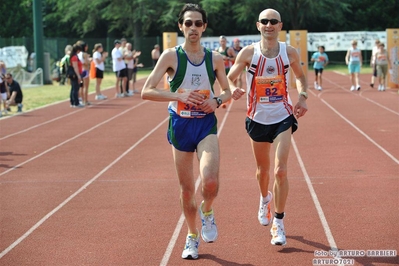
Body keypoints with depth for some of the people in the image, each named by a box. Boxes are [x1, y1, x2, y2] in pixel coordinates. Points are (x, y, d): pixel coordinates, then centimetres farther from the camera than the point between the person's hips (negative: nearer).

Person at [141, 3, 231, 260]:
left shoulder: (215, 58, 0)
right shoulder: (171, 56, -7)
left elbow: (227, 91, 13)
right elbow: (146, 91, -12)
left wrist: (217, 101, -10)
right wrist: (179, 96, -24)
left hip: (206, 125, 0)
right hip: (180, 125, 0)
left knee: (210, 179, -22)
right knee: (187, 188, 8)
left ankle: (207, 211, 13)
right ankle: (192, 237, 30)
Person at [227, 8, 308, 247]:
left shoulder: (290, 53, -5)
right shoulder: (249, 53, -9)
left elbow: (301, 76, 12)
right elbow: (229, 79, -3)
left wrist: (303, 97, -5)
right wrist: (234, 90, -26)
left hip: (283, 117, -1)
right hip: (258, 119, 1)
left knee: (281, 170, -11)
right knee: (263, 169, 16)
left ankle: (278, 223, 1)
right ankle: (265, 199, 50)